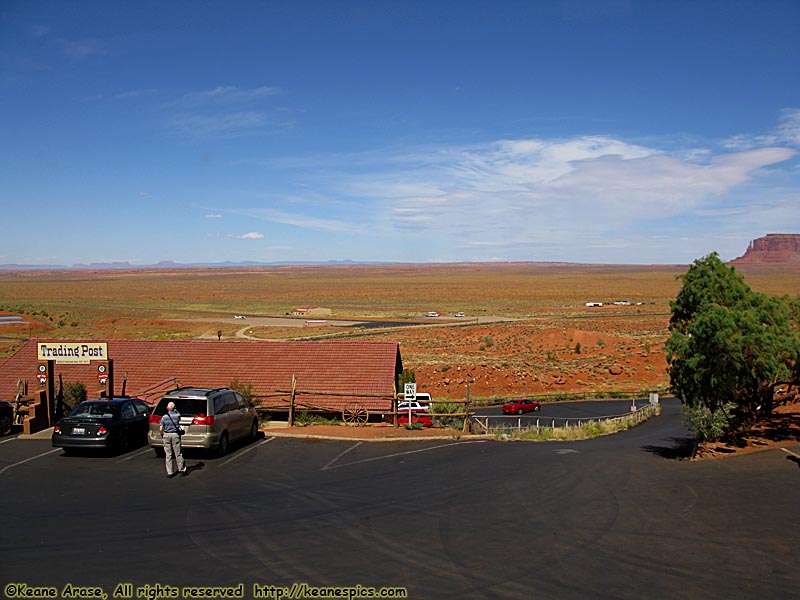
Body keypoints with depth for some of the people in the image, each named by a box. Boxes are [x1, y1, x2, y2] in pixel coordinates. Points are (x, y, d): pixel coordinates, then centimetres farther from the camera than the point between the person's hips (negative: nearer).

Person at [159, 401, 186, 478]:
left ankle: (169, 472, 9)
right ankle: (181, 469, 15)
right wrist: (176, 411, 10)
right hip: (175, 435, 0)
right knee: (178, 453, 9)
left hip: (167, 435, 1)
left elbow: (160, 429, -6)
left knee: (168, 455, 7)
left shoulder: (164, 417, -6)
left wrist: (162, 434, 11)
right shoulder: (177, 415, -7)